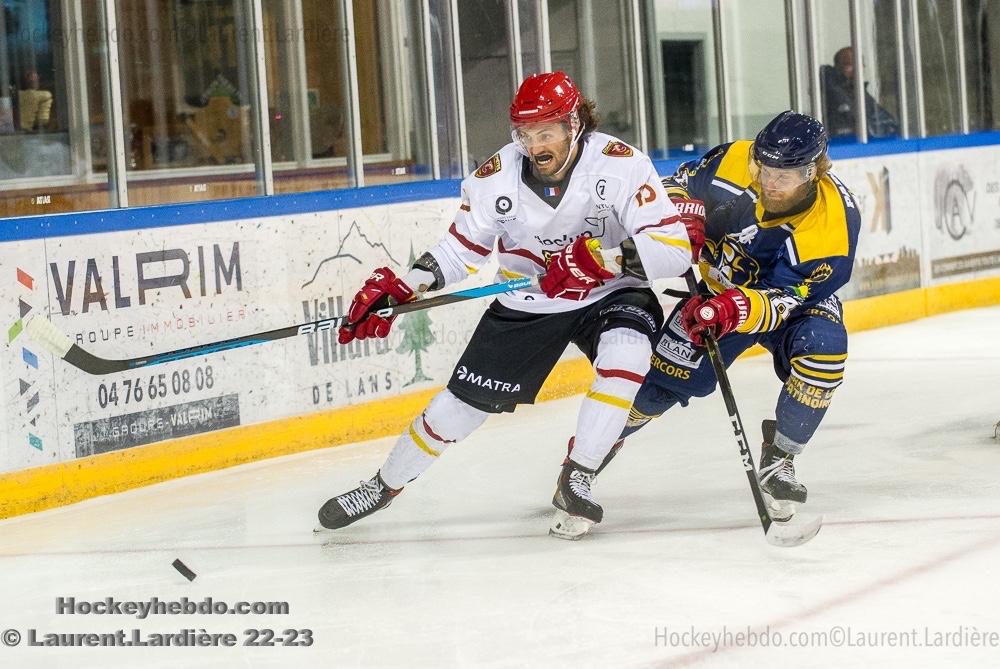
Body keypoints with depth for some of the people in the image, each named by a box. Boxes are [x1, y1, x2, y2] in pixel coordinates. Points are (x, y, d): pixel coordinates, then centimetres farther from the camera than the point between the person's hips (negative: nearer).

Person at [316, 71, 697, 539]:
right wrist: (399, 287, -17)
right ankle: (384, 486, 30)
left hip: (609, 294, -2)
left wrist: (602, 256, -45)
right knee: (459, 405, 4)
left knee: (626, 354, -35)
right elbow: (462, 247, -3)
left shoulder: (619, 164, -25)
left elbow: (675, 247, -31)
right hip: (526, 305, 2)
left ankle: (575, 483, -19)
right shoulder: (499, 175, -15)